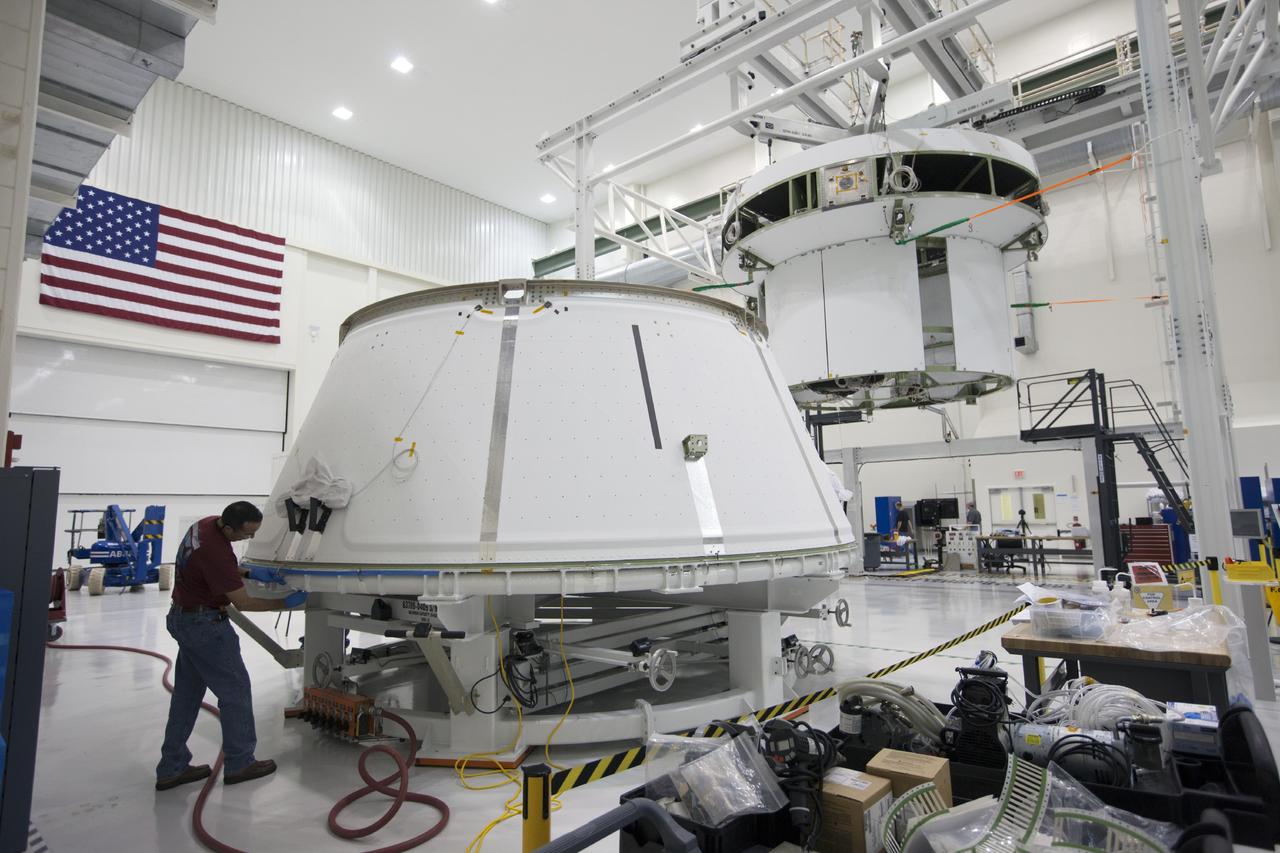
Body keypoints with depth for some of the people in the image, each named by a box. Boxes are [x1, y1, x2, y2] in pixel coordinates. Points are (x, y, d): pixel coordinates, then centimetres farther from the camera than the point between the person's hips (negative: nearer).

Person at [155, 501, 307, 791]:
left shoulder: (207, 524, -3)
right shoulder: (215, 550, -30)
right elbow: (242, 602, -21)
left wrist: (249, 572, 3)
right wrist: (284, 603, -11)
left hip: (183, 618, 9)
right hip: (205, 624, -9)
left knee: (187, 692, 16)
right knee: (235, 689, 3)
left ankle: (172, 768, 24)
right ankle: (240, 763, 14)